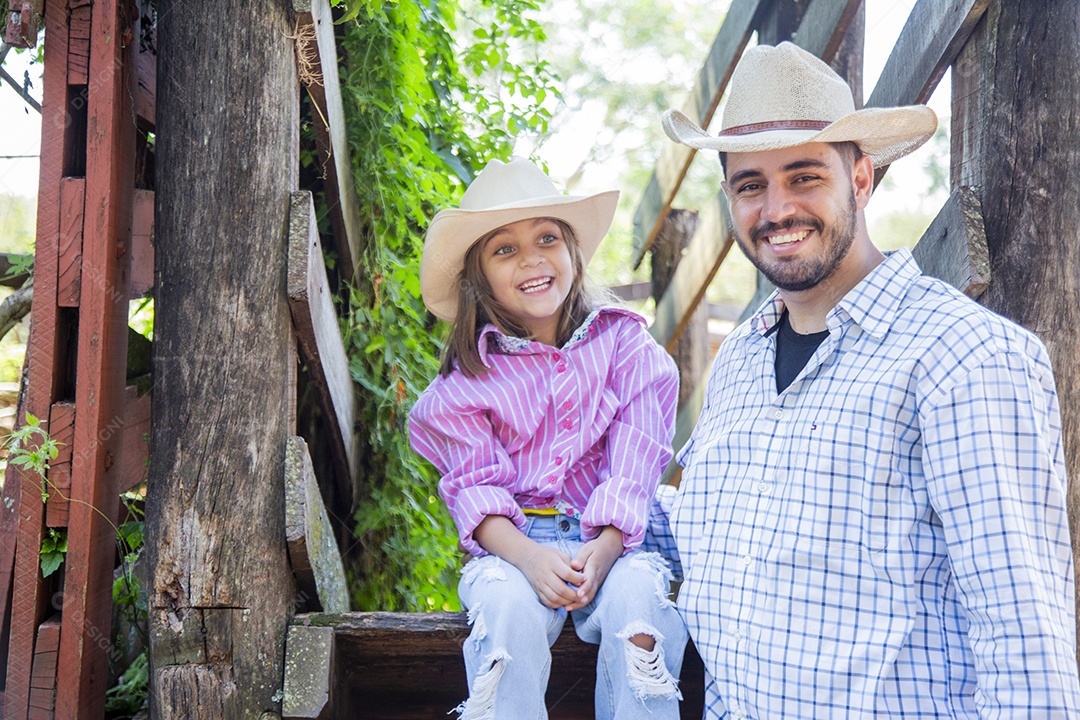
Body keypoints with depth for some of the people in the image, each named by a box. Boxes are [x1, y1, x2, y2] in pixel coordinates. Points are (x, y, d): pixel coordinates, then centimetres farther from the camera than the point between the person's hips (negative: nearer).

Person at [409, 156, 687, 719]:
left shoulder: (622, 342, 5)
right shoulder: (471, 372, 4)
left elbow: (633, 467, -3)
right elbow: (475, 487, -4)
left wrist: (601, 553, -21)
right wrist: (530, 558, -25)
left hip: (608, 540, 0)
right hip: (511, 545, 0)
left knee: (637, 596, -32)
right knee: (509, 606, -33)